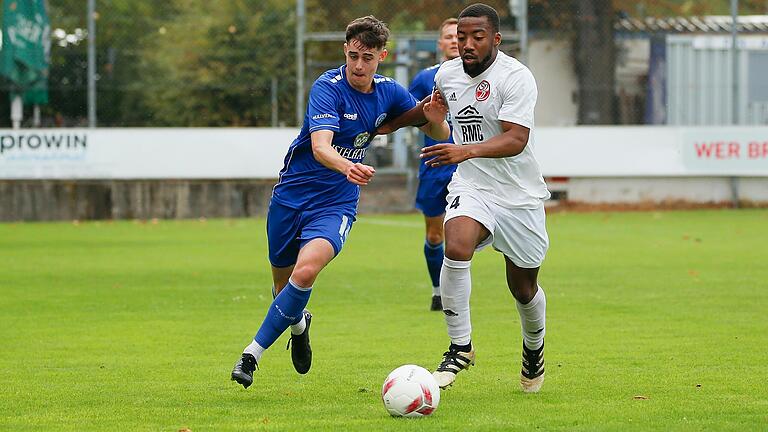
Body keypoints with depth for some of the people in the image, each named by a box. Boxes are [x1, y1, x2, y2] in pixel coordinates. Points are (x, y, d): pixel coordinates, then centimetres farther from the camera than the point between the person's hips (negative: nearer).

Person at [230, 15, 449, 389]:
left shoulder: (388, 92, -1)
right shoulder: (328, 88, -17)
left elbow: (439, 135, 8)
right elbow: (321, 147, -32)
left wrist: (435, 118, -17)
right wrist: (348, 168, -53)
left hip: (335, 204, 1)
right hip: (291, 196, -1)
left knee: (306, 272, -25)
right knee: (282, 284, 11)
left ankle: (255, 352, -13)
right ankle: (298, 324, 48)